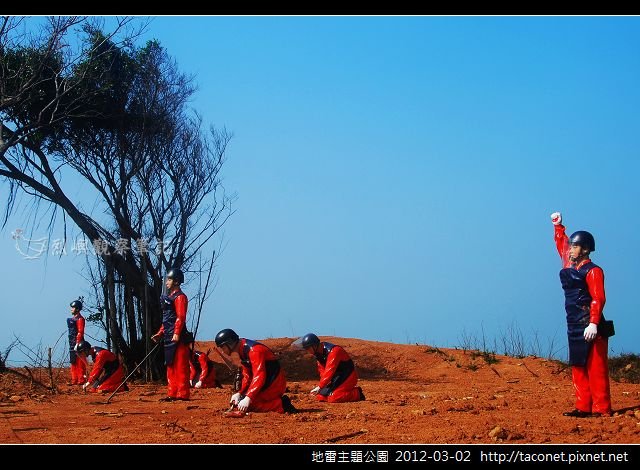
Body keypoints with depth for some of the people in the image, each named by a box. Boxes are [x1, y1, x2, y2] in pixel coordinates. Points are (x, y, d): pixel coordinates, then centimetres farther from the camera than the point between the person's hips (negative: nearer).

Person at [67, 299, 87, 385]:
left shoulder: (80, 319, -12)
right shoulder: (72, 319, 17)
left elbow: (80, 332, -18)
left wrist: (77, 344, -22)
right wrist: (72, 344, 19)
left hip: (78, 344, -10)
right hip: (72, 344, 10)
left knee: (80, 363, -7)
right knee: (73, 363, 12)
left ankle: (81, 380, -5)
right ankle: (74, 380, 17)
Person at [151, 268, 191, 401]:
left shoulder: (180, 297, -8)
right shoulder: (168, 297, 21)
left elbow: (181, 317, -18)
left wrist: (176, 333, -26)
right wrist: (159, 333, 22)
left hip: (178, 339, -10)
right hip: (169, 338, 10)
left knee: (180, 366, -10)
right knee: (171, 366, 12)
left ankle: (182, 394, -11)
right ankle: (172, 394, 16)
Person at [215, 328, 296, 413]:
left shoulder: (254, 350, -23)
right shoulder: (242, 351, 8)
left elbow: (259, 377, -31)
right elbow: (247, 376, 11)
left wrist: (248, 398, -39)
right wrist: (239, 393, -4)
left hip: (274, 384, -10)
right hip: (266, 384, 10)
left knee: (246, 405, -17)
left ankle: (281, 405, -12)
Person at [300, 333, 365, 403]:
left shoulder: (333, 351, -25)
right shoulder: (319, 353, 4)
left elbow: (329, 371, -33)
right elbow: (322, 370, 7)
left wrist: (319, 387, -37)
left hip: (347, 377, -9)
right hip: (337, 378, 9)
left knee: (333, 398, -23)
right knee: (321, 397, -1)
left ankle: (357, 394, -5)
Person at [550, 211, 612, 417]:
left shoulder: (593, 271, -9)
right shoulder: (570, 267, 14)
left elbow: (598, 299, -18)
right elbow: (561, 244, 32)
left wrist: (593, 324, -26)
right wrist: (558, 226, 34)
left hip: (590, 328, -9)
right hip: (574, 327, 9)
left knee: (596, 368, -7)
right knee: (578, 368, 8)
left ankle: (601, 409, -7)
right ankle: (583, 407, 11)